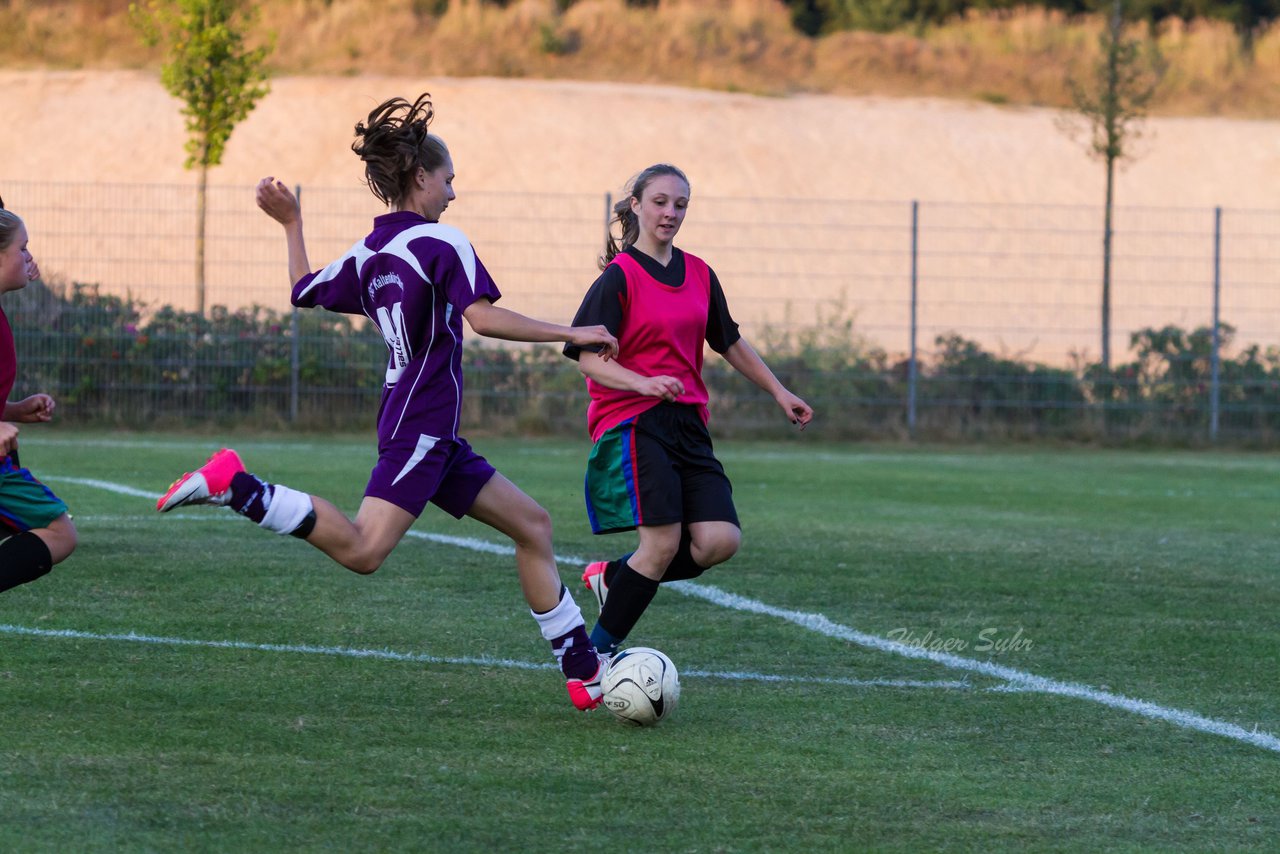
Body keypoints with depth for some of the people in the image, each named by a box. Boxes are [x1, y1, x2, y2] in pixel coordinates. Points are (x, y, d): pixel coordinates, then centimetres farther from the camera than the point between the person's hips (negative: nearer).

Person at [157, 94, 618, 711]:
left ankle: (585, 672, 13)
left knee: (531, 524, 13)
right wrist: (571, 334, -16)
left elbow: (303, 292, 25)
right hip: (421, 425, -10)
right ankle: (233, 486, -22)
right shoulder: (441, 242, -9)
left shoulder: (367, 255, 13)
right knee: (363, 550, -22)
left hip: (432, 439, 10)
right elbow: (483, 317, -22)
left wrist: (291, 224, 38)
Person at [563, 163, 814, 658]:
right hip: (631, 423, -6)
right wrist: (644, 384, -29)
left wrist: (780, 393, 27)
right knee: (663, 542, -19)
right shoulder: (619, 277, -6)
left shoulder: (699, 275, 14)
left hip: (687, 425, 6)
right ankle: (596, 654, -6)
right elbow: (588, 358, -13)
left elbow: (730, 344, 27)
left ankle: (614, 577, 12)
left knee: (720, 540, -11)